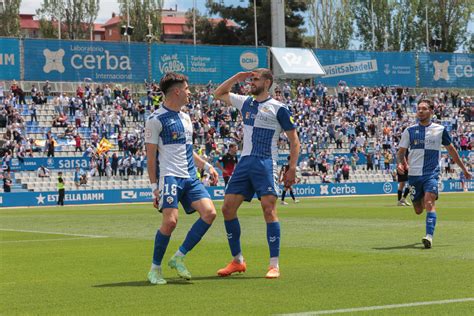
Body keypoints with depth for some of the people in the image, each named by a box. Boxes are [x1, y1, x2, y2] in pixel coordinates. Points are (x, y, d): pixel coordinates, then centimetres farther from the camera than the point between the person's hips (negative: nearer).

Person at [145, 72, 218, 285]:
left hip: (190, 178, 7)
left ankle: (178, 258, -1)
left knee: (209, 212, -11)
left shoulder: (185, 117, 20)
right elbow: (151, 156, -6)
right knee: (170, 220, -20)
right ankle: (155, 269, -1)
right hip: (170, 177, -7)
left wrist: (206, 166, 21)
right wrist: (154, 186, -10)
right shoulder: (156, 120, -5)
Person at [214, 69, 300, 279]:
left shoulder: (278, 109, -1)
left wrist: (292, 169, -9)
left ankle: (274, 265, -11)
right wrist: (237, 77, 15)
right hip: (245, 163, 6)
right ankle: (237, 261, 11)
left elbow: (294, 140, 0)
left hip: (265, 165, -6)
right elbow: (219, 94, 28)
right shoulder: (246, 103, 15)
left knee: (269, 210, -15)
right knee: (228, 208, 0)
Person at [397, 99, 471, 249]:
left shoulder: (440, 129, 5)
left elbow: (451, 149, 17)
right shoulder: (409, 131, 7)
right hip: (414, 174, 2)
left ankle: (429, 236, -30)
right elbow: (401, 152, 10)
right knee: (418, 210, 7)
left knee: (429, 202, -24)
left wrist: (464, 169, 22)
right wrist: (400, 163, -13)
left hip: (432, 173, -2)